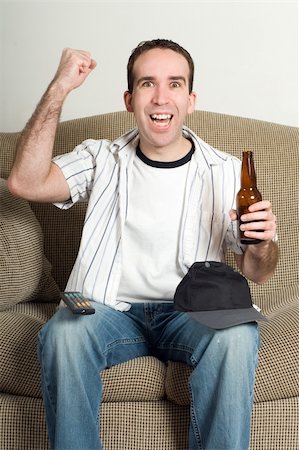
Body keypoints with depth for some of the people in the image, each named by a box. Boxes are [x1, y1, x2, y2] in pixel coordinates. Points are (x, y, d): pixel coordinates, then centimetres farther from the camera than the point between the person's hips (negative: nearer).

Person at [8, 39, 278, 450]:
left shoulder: (225, 172, 6)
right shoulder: (100, 159, 7)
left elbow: (257, 274, 9)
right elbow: (25, 183, -11)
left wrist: (262, 245, -16)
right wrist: (60, 87, -12)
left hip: (192, 312, 0)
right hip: (111, 308, 0)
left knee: (238, 336, -32)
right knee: (63, 332, -31)